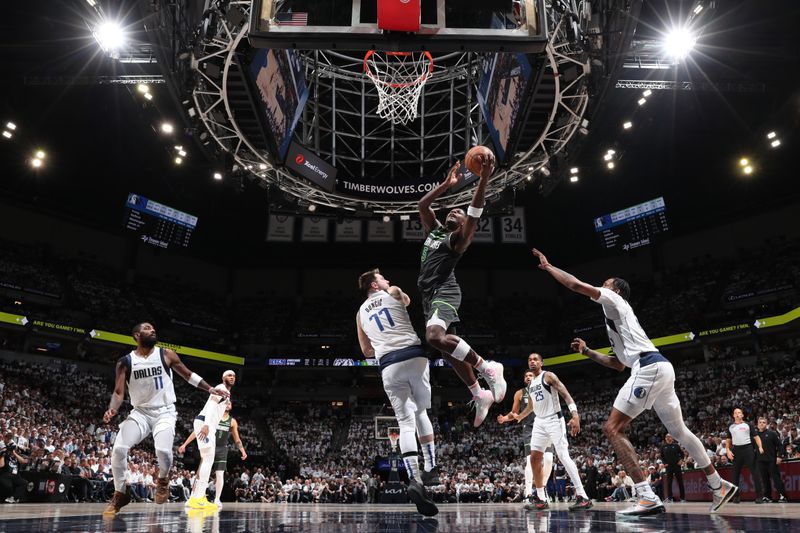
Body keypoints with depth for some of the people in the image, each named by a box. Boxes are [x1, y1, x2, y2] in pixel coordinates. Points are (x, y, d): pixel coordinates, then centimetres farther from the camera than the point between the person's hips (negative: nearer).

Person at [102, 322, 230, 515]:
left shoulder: (166, 354, 0)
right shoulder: (125, 362, 0)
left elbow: (188, 375, 10)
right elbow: (119, 392, -3)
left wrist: (211, 389, 6)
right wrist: (112, 409, -25)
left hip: (165, 412, -1)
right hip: (140, 412, 2)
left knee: (163, 450, -25)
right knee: (118, 448, -19)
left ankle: (163, 480, 10)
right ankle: (120, 493, 5)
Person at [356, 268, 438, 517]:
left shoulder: (360, 312, 22)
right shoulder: (393, 292, 12)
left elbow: (366, 350, 27)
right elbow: (407, 301, 37)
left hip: (389, 366, 2)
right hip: (414, 356, -2)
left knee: (405, 423, 1)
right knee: (421, 412, 20)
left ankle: (415, 480, -17)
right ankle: (431, 468, 19)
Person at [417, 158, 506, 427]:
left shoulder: (458, 238, 0)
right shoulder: (434, 229, 21)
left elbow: (474, 214, -16)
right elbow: (422, 204, 18)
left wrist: (483, 180, -24)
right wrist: (447, 184, 12)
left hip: (443, 291, -9)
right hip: (430, 294, 9)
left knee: (435, 337, -33)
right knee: (447, 345, 9)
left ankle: (488, 369, -22)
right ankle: (480, 396, 18)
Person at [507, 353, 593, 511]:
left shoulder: (549, 376, -9)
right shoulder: (530, 383, 15)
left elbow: (565, 394, -20)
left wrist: (575, 414, -33)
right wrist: (519, 416, 39)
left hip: (554, 420, -8)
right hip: (539, 422, 8)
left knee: (563, 456, -17)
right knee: (534, 458, 2)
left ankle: (583, 497, -17)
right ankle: (541, 499, 11)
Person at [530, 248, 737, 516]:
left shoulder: (614, 300, 7)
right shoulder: (617, 317, 32)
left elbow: (576, 285, -6)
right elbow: (619, 363, 36)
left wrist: (547, 265, 6)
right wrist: (588, 352, 30)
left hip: (649, 367, -10)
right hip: (660, 368, 10)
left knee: (612, 429, -12)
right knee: (679, 431, 22)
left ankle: (648, 497, -18)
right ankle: (720, 486, 33)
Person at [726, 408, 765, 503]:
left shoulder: (748, 425, 7)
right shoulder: (730, 427, 13)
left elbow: (756, 436, 3)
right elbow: (728, 440, 17)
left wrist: (760, 447, -12)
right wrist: (728, 450, 3)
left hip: (748, 448, -3)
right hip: (736, 450, 3)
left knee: (754, 471, -6)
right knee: (735, 473, 6)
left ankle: (759, 495, -3)